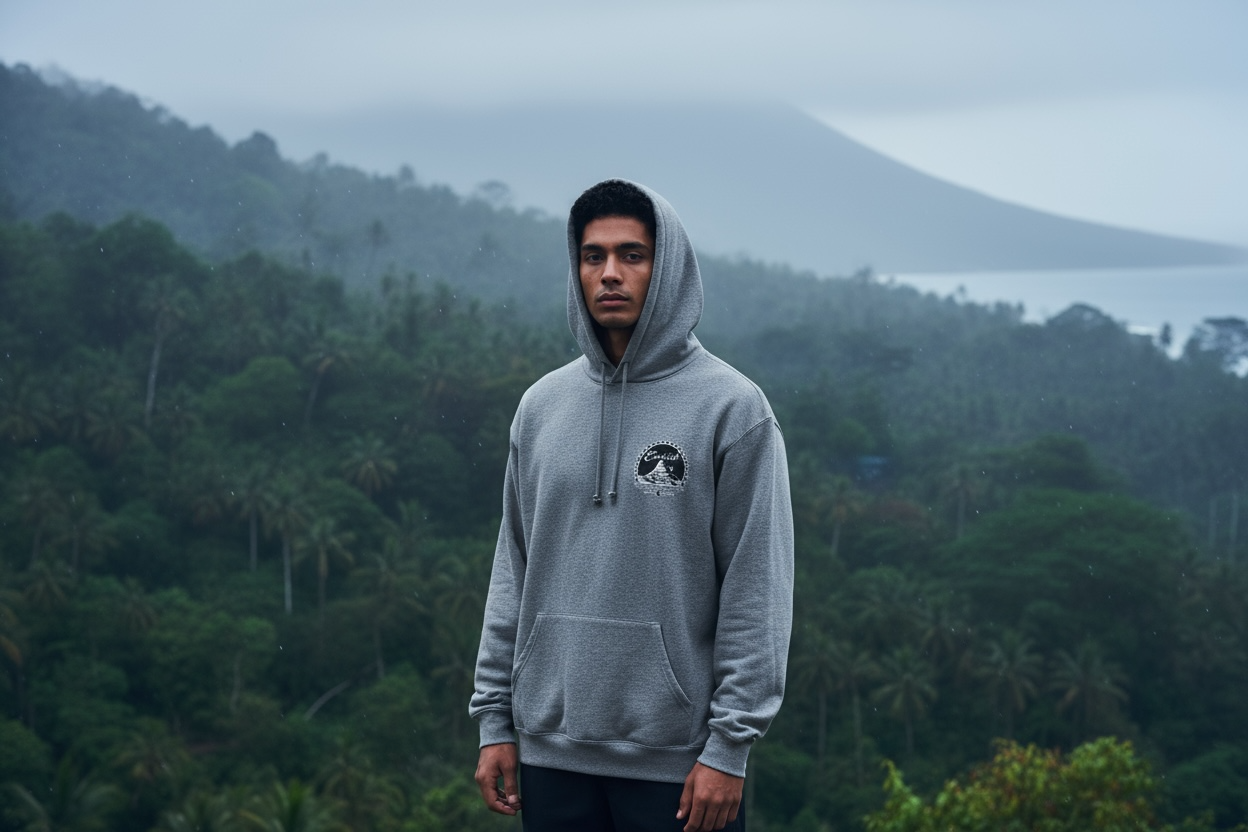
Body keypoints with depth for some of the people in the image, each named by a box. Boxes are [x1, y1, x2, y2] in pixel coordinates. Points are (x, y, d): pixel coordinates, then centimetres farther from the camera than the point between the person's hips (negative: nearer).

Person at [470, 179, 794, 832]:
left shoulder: (730, 407, -5)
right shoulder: (541, 406, 10)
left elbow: (758, 588, -8)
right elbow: (514, 570, 13)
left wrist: (729, 745, -12)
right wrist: (494, 719, 8)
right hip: (551, 750, 4)